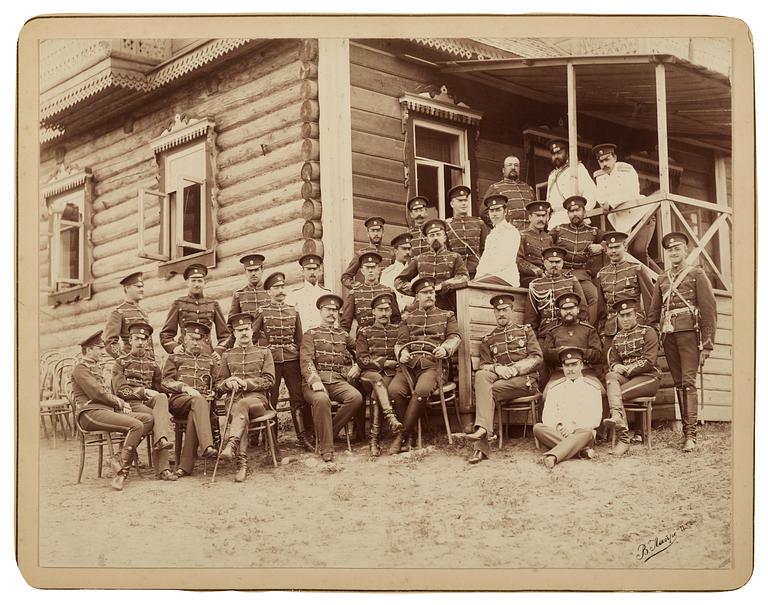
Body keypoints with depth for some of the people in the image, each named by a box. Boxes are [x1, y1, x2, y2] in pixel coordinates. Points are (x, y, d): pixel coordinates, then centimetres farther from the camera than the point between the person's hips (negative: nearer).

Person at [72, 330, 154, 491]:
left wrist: (120, 402, 6)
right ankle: (122, 470, -24)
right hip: (89, 413, -10)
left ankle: (121, 460, -12)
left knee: (148, 419, -6)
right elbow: (97, 393, -14)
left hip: (106, 410, 10)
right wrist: (119, 403, -2)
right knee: (136, 425, -28)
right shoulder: (81, 368, -3)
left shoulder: (95, 367, 28)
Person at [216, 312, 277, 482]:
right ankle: (241, 463, -50)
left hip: (258, 399, -1)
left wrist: (245, 382, -10)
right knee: (242, 415, -36)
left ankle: (231, 444, -57)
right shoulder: (227, 355, 23)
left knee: (242, 404, -39)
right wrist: (228, 383, -5)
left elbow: (269, 381, 5)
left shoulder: (264, 352, 17)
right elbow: (218, 385, 20)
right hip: (234, 400, 1)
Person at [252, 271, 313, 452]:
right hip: (271, 360, -2)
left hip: (292, 359, 3)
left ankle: (302, 437, 3)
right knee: (270, 400, 0)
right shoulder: (262, 312, 2)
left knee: (298, 398, -1)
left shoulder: (293, 312, 11)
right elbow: (251, 336, 6)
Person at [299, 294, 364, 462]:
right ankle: (326, 448, -31)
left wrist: (356, 367, 12)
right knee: (321, 399, -38)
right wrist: (315, 381, -21)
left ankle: (329, 433, -12)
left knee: (356, 397, -28)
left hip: (338, 381, 4)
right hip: (316, 381, -4)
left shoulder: (344, 335, 23)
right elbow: (306, 360, -3)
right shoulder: (310, 334, 11)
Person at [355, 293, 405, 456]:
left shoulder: (398, 331, 21)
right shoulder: (364, 332, 16)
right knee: (377, 380, -38)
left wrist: (394, 364, -6)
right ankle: (391, 418, -53)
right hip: (369, 374, 0)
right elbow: (361, 359, 4)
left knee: (377, 394, -32)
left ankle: (374, 438, -36)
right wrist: (384, 362, -7)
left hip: (392, 374, 0)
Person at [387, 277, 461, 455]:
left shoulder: (447, 316, 22)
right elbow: (401, 342, 14)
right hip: (409, 364, 2)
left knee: (422, 390, -35)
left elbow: (455, 337, 8)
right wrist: (402, 353, -11)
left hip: (433, 364, -2)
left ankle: (402, 435, -24)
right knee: (395, 389, -31)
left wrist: (445, 348, -16)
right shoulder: (408, 318, 24)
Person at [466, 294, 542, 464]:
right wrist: (497, 369, -13)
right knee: (481, 376, -34)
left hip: (525, 379, -2)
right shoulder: (488, 339, 21)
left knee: (486, 391, -29)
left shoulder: (526, 331, 15)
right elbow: (483, 365, 11)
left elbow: (537, 358, 3)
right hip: (498, 378, 2)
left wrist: (514, 369, -12)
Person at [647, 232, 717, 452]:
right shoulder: (662, 279, 17)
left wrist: (707, 344, -8)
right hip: (668, 335, 5)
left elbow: (709, 310, -1)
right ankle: (686, 430, 10)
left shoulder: (697, 275, 3)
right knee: (678, 383, 5)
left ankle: (690, 434, -16)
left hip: (689, 333, -5)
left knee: (688, 382, -13)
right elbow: (653, 312, 19)